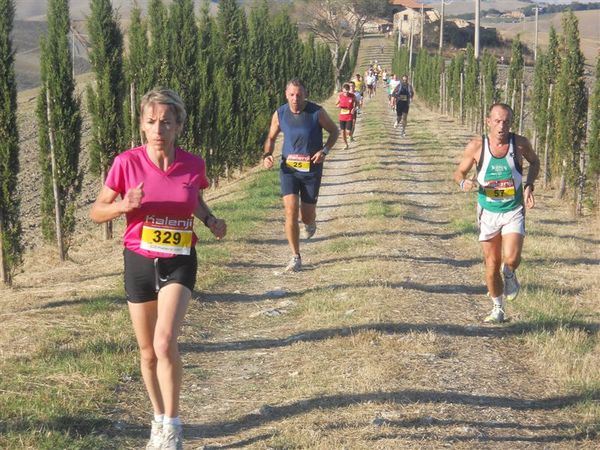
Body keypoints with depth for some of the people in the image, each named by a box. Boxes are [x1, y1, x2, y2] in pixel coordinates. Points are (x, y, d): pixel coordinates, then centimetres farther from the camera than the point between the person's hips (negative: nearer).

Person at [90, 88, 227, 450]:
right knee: (148, 351, 12)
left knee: (165, 342, -20)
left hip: (179, 263, -1)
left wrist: (211, 221, -5)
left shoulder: (193, 165, -8)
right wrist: (124, 205, -22)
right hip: (139, 262, 1)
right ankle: (159, 419, 34)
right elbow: (97, 212, -3)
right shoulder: (127, 163, -12)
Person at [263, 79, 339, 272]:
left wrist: (324, 150, -14)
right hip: (288, 168, 1)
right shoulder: (280, 114, -4)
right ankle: (296, 258, -1)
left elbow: (334, 131, 2)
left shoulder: (317, 112, -11)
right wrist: (267, 155, -10)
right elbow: (271, 138, 10)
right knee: (291, 212, -12)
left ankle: (310, 222, 47)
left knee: (307, 217, 5)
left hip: (311, 169, -1)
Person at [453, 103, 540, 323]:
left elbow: (534, 162, 11)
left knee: (511, 259, -20)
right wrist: (464, 183, -21)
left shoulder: (520, 144, -9)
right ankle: (498, 309, 27)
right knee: (492, 265, 7)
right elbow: (459, 172, 2)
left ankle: (510, 275, 17)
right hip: (488, 212, 1)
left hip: (514, 211, -1)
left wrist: (528, 185, -4)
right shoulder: (477, 146, -10)